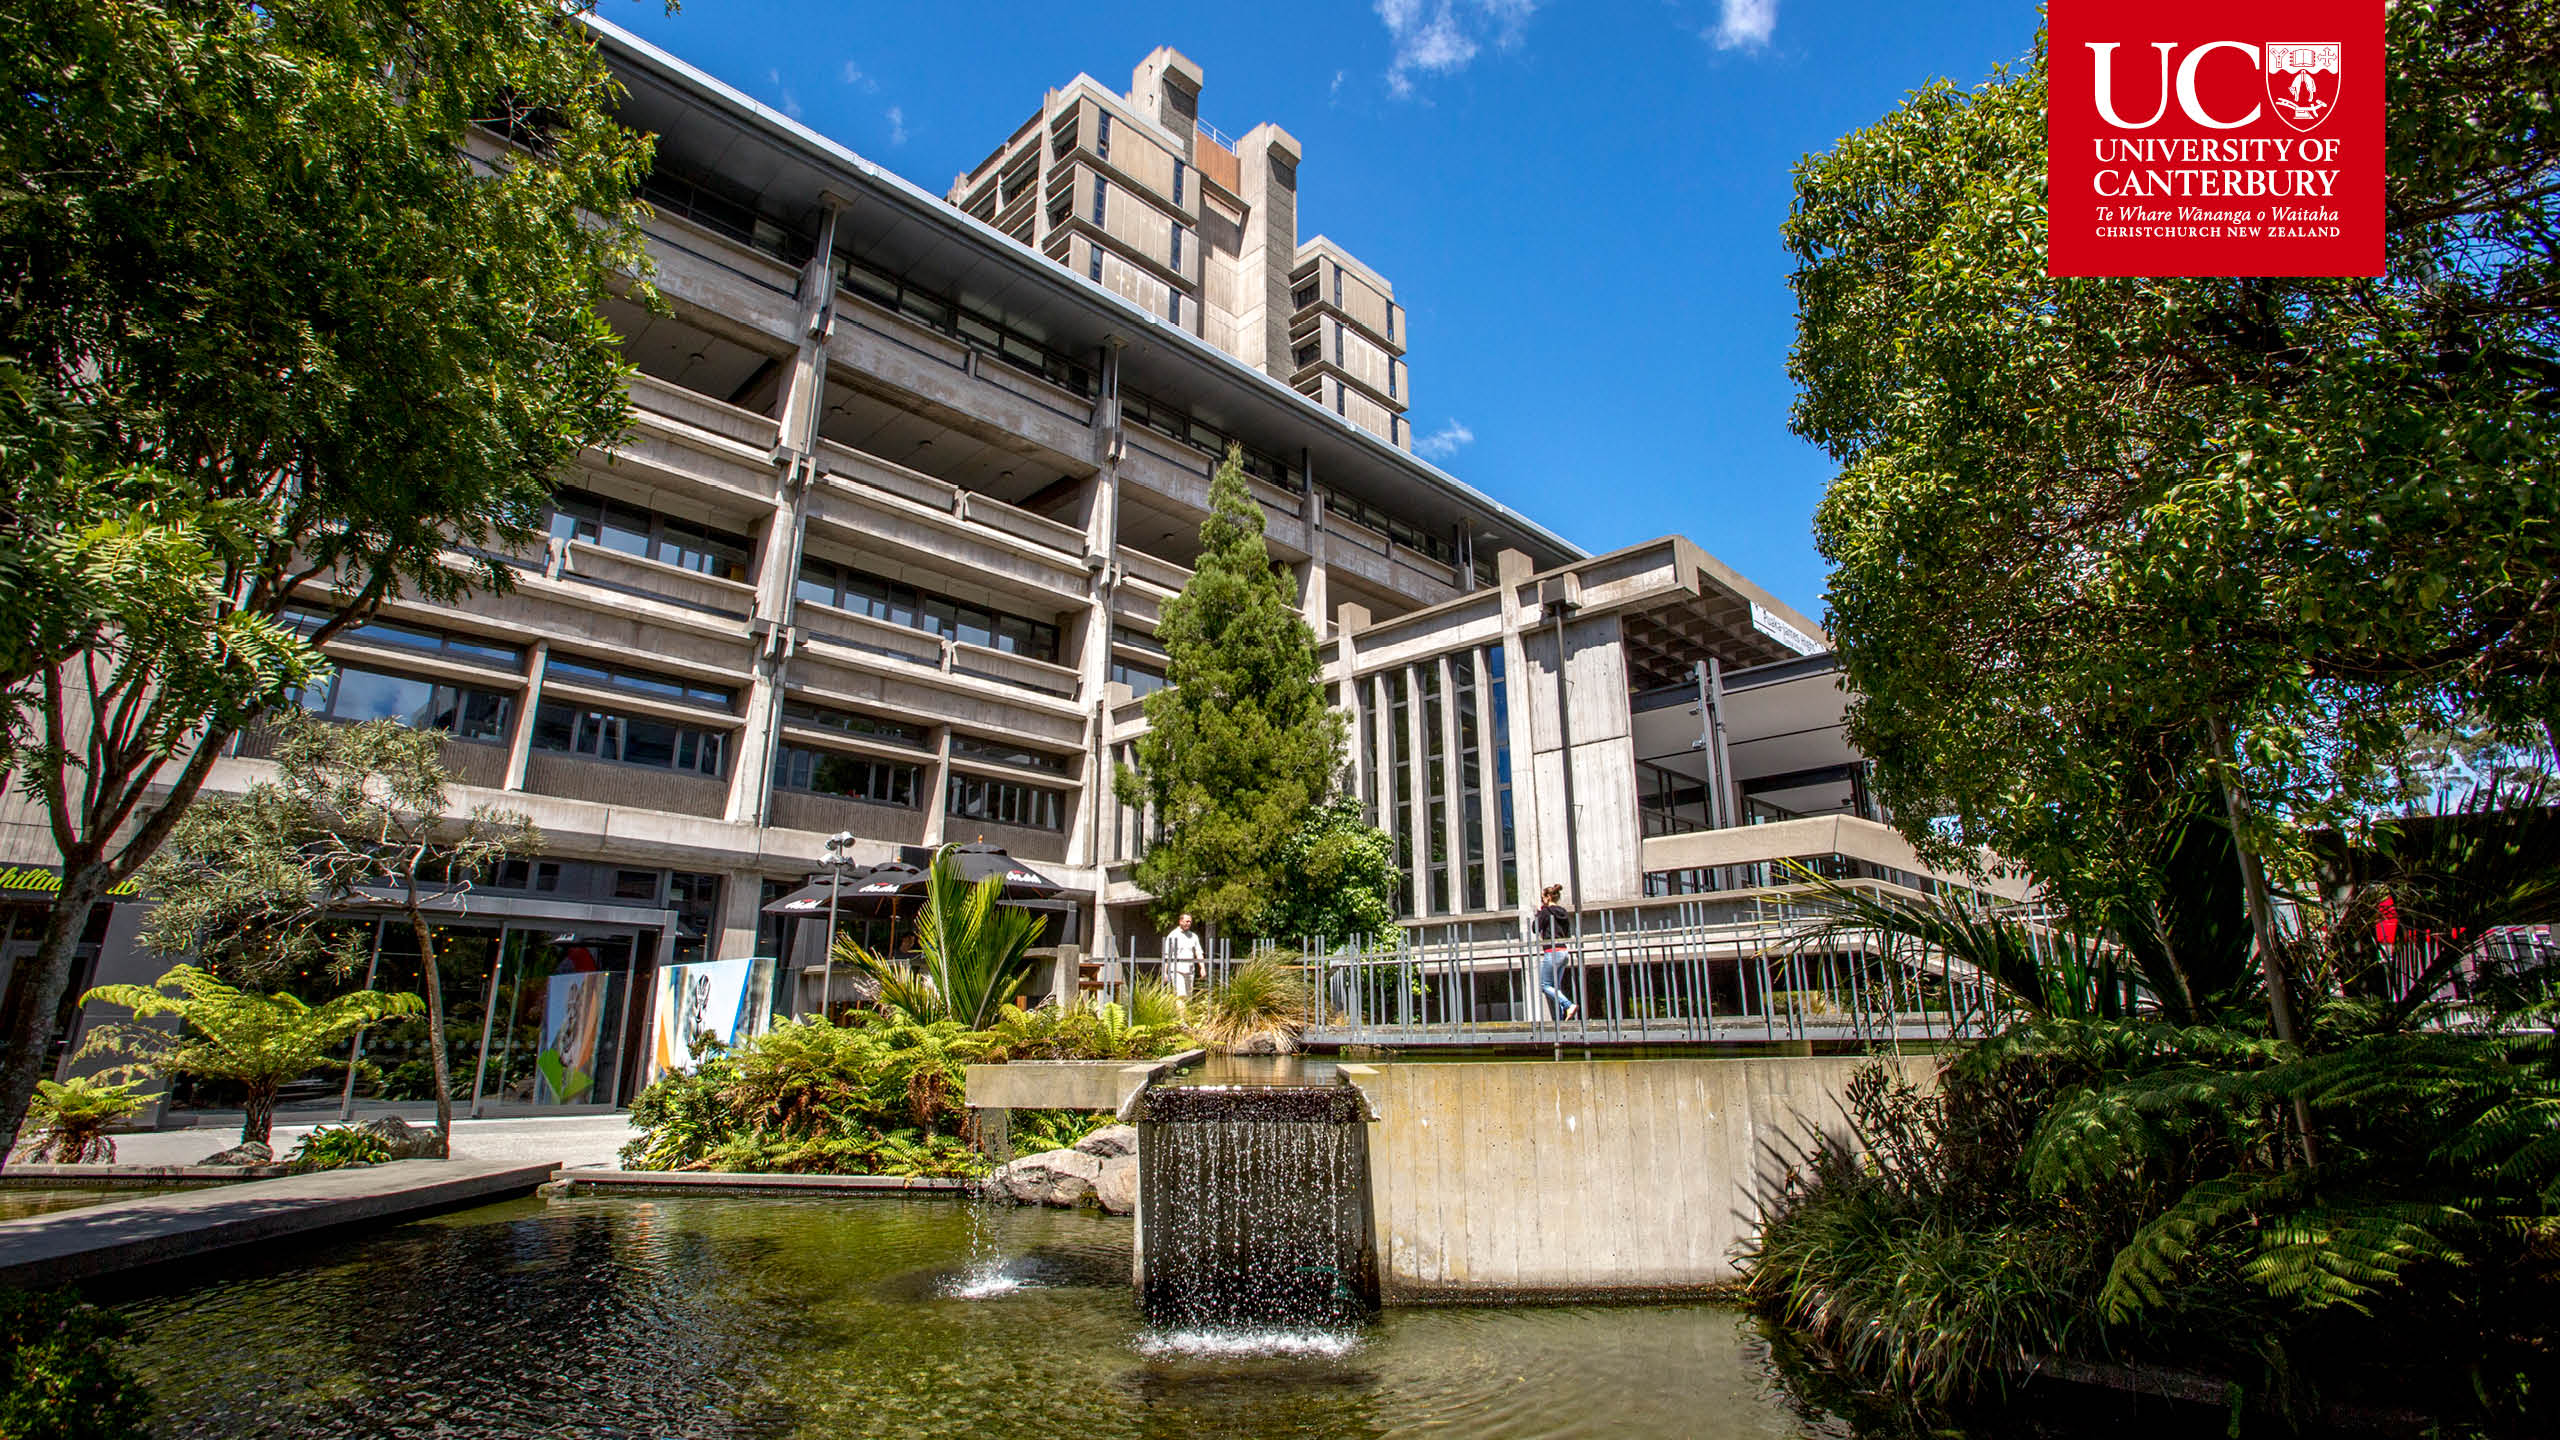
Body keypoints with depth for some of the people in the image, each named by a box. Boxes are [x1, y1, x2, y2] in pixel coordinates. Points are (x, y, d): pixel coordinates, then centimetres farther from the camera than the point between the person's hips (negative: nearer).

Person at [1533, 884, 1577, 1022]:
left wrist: (1538, 911, 6)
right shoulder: (1564, 912, 13)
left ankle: (1569, 1005, -16)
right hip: (1563, 952, 8)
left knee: (1545, 985, -1)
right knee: (1555, 986, 12)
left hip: (1552, 952, -8)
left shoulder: (1546, 911, -10)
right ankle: (1561, 1017, 5)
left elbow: (1536, 928, -2)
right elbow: (1568, 935, 18)